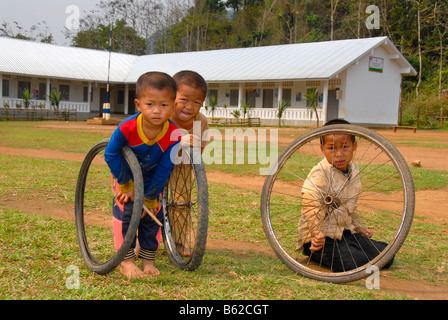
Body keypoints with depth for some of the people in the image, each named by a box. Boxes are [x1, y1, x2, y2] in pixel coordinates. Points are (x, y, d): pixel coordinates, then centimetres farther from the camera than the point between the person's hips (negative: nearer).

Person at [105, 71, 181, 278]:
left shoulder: (173, 135, -31)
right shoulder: (127, 128, -37)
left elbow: (163, 169, -19)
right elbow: (110, 155, -22)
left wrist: (150, 197, -14)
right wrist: (127, 184, -17)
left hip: (151, 180, 2)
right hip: (126, 176, -2)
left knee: (152, 214, 1)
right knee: (125, 211, -10)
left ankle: (148, 261, 15)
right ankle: (127, 262, 0)